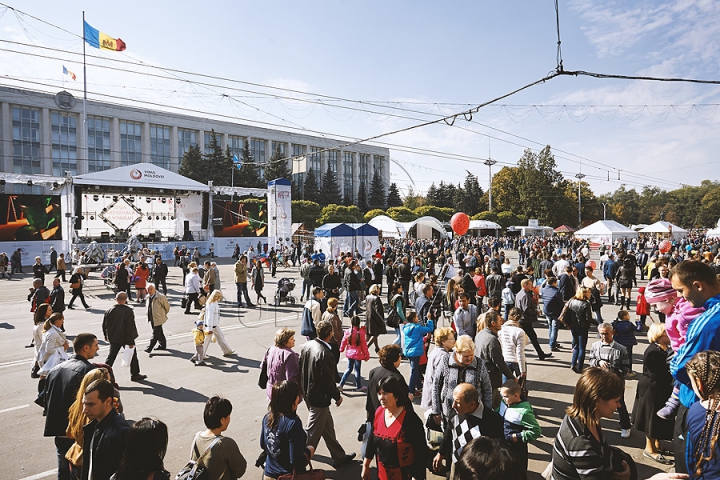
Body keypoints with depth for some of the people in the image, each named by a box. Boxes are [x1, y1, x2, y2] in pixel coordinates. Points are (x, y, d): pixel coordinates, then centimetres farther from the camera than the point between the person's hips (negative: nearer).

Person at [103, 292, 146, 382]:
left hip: (113, 338, 4)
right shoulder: (128, 311, -18)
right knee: (133, 356, 11)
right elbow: (130, 327, -18)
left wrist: (106, 336, 21)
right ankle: (135, 375, 20)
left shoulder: (109, 311, -4)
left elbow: (104, 325, 6)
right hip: (126, 338, -4)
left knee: (111, 357, 15)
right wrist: (131, 341, -13)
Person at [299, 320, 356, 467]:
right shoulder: (325, 354, -29)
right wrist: (337, 396, -7)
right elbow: (329, 380, -23)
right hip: (319, 397, -9)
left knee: (328, 426, 22)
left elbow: (301, 368, 6)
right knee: (313, 433, 9)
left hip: (307, 393, 9)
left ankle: (339, 456, 37)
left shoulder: (307, 345, -4)